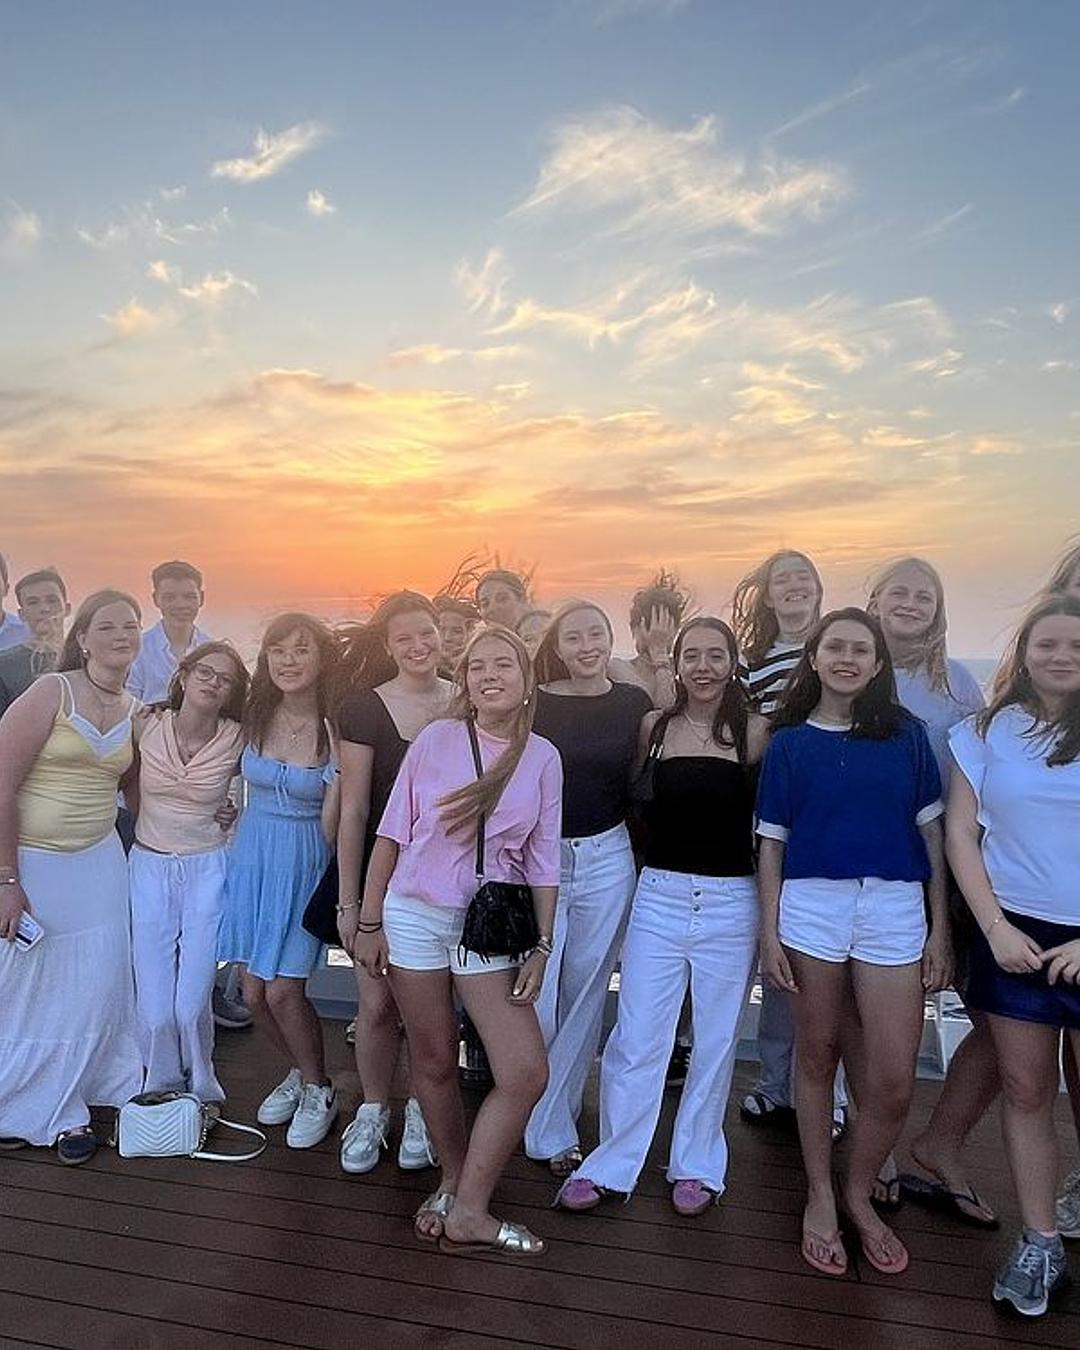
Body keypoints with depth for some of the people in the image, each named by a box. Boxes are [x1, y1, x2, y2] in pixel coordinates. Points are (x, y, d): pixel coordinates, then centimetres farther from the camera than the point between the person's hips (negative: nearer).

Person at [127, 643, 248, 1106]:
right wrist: (156, 821, 5)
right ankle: (160, 1093, 28)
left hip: (208, 870, -1)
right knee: (155, 1007, 0)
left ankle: (201, 1093, 26)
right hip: (149, 867, 2)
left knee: (191, 1005, -2)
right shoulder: (146, 725, -6)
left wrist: (237, 816, -2)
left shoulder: (237, 741, -10)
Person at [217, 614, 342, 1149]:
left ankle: (318, 1090, 22)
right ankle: (300, 1071, 35)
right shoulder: (255, 716, -2)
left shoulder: (336, 730, -15)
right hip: (252, 856, 4)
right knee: (254, 991, 8)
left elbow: (331, 822, -12)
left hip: (305, 861, -4)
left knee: (283, 989, -4)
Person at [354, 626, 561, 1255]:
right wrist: (369, 921, 0)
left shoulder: (543, 759, -2)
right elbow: (393, 831, 0)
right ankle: (454, 1183, 36)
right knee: (435, 1063, 12)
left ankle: (466, 1210, 13)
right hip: (415, 915, -1)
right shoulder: (436, 739, -6)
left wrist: (542, 947, 0)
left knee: (527, 1074, -5)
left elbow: (542, 861, 3)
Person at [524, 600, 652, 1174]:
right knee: (537, 998, 3)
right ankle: (550, 1133, 21)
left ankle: (553, 1117, 30)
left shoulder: (633, 702, 1)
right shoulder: (532, 703, -4)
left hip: (607, 860, 2)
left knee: (583, 994, 12)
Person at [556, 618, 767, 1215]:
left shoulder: (755, 731, -4)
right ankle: (611, 1164, 22)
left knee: (716, 1041, 13)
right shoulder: (654, 727, 1)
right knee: (635, 1039, 5)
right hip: (659, 896, 1)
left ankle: (697, 1163, 32)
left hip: (731, 902, -1)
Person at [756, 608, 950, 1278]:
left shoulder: (906, 734, 5)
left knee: (893, 1082, 1)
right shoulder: (789, 743, 4)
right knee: (818, 1058, 11)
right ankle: (820, 1197, 31)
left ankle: (860, 1193, 27)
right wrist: (769, 933, 1)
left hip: (895, 908, 1)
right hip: (812, 904, 0)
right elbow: (772, 843, 5)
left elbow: (931, 832, 7)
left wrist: (941, 928, 4)